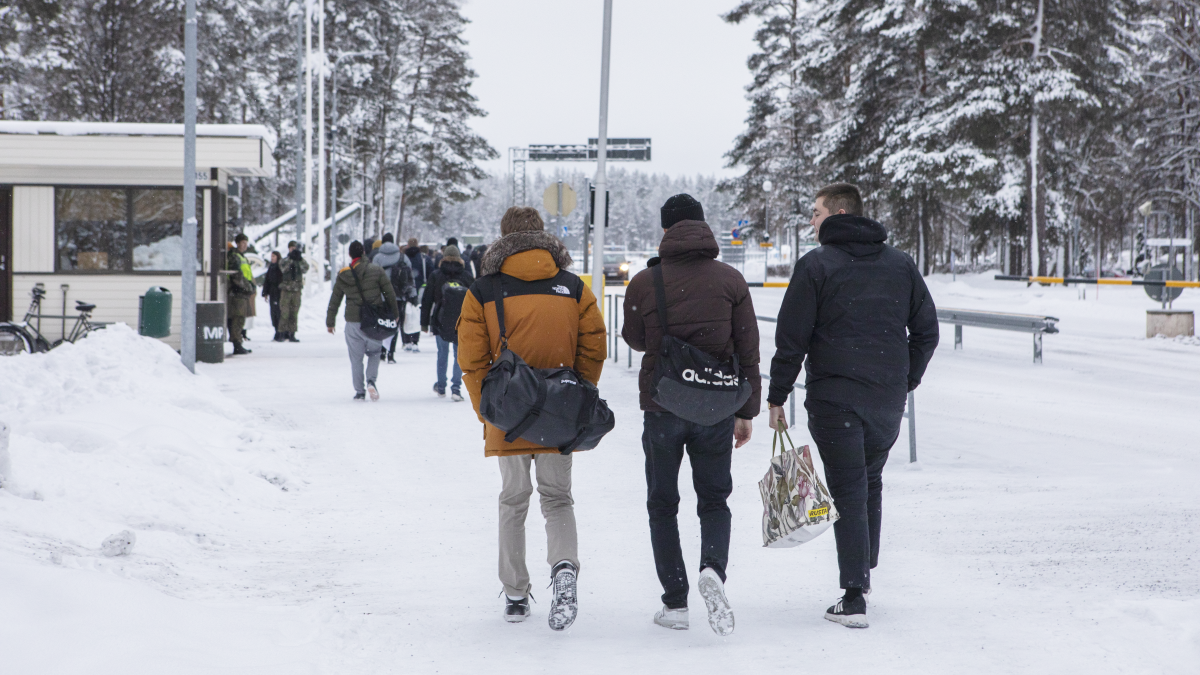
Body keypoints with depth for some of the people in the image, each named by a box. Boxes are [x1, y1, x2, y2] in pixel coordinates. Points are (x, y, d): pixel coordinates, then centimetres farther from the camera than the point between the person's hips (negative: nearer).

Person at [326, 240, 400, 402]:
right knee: (374, 352, 17)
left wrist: (330, 322, 15)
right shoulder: (376, 270, -5)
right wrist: (394, 314, 10)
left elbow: (334, 301, 5)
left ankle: (360, 392, 9)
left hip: (353, 322, 0)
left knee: (356, 358, 10)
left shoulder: (343, 275, 0)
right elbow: (390, 293, -2)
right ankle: (371, 381, -6)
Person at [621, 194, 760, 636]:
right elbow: (748, 350, 0)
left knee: (663, 505, 12)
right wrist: (746, 411, 7)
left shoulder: (643, 283, -6)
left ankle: (675, 603, 9)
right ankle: (713, 567, -16)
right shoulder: (730, 280, -3)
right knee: (714, 500, 13)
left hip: (662, 408, -1)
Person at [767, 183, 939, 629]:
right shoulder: (901, 264, 9)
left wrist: (777, 397, -1)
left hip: (834, 396, -5)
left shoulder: (816, 265, -6)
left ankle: (854, 597, -7)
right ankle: (864, 572, 32)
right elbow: (927, 330, 12)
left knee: (847, 490, -2)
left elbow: (791, 338, -8)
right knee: (871, 482, 21)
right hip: (888, 400, 5)